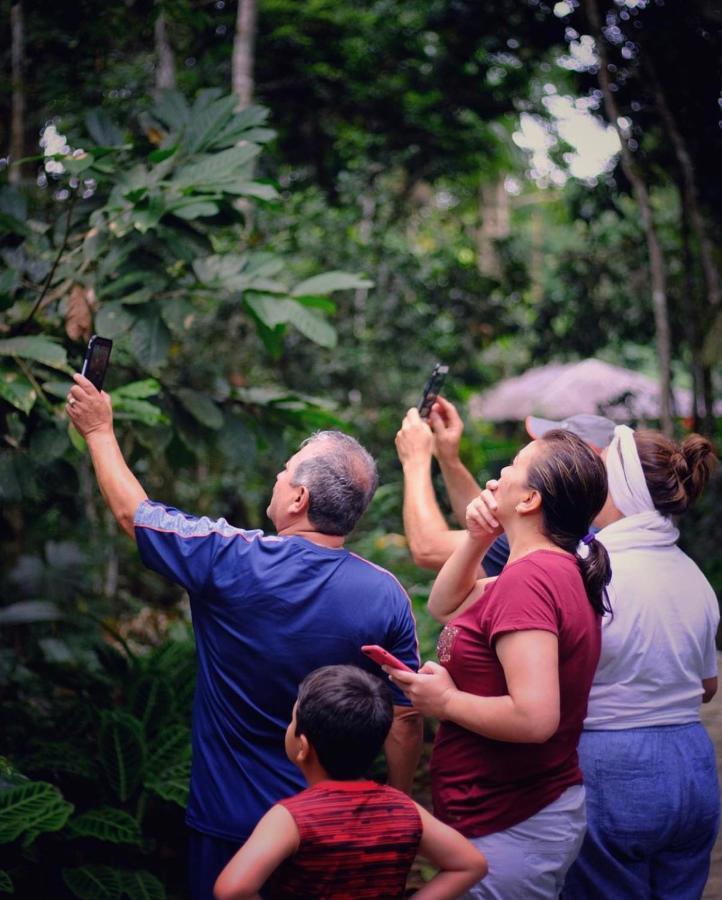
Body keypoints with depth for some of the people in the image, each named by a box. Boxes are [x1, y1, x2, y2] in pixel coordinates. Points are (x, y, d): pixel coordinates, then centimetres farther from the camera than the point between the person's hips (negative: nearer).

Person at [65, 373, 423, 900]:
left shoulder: (227, 559, -19)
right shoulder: (386, 595, -14)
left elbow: (132, 512, -3)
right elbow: (406, 719, -8)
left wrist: (99, 430, 12)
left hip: (230, 819, -1)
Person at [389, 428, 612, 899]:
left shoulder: (527, 580, -22)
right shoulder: (560, 571, 9)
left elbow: (535, 718, -31)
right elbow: (445, 605, 22)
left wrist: (446, 701, -16)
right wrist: (477, 538, 6)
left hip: (511, 830, -10)